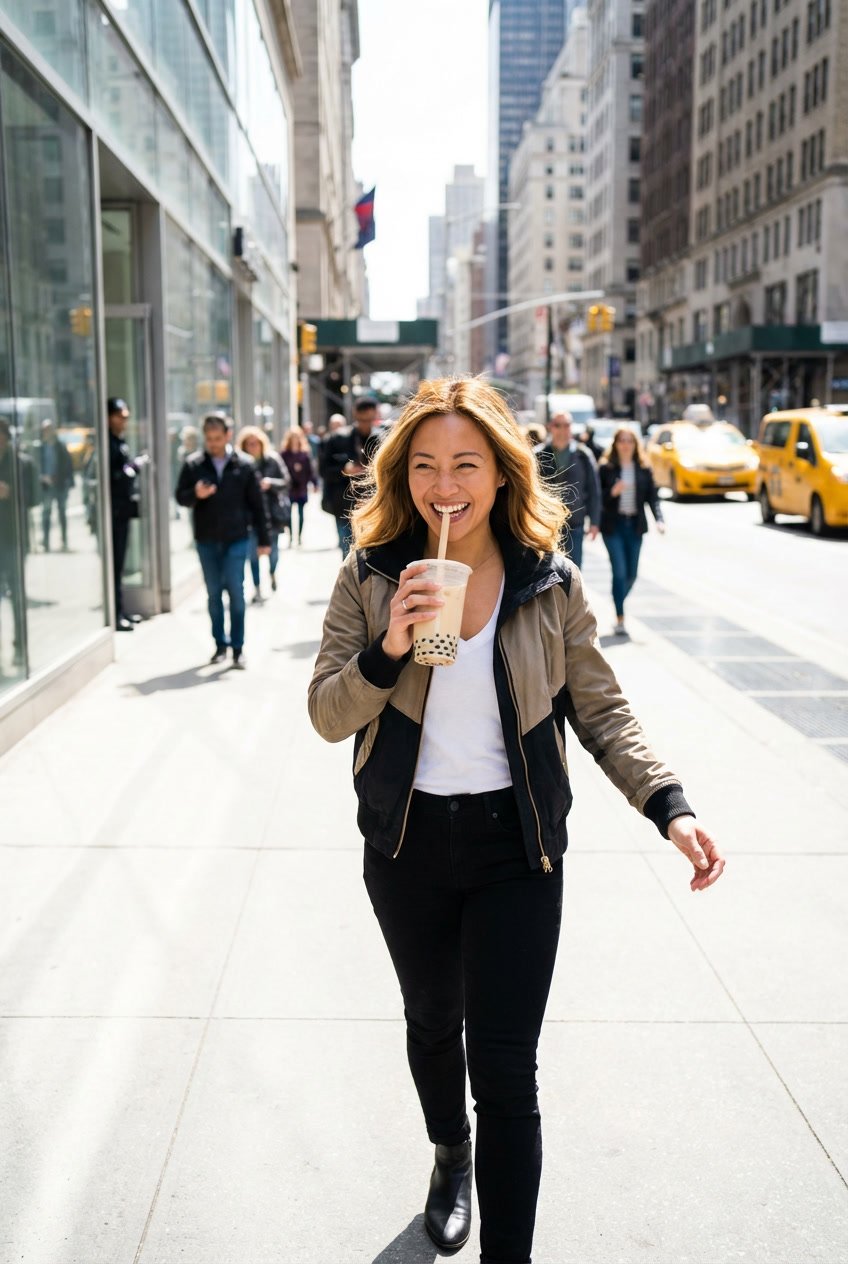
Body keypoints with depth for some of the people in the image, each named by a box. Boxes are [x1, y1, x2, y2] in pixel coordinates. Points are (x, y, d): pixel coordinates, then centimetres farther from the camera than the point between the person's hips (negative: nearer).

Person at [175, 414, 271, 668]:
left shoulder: (244, 465, -1)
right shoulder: (193, 464, 1)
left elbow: (257, 504, 3)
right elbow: (180, 497, 3)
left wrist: (264, 538, 2)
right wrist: (195, 494, -20)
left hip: (236, 540, -2)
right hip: (206, 541, 2)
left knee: (236, 592, -3)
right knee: (214, 594, 9)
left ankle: (238, 647, 5)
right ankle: (220, 644, 20)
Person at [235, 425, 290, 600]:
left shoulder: (272, 460, -2)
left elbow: (286, 483, 0)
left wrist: (270, 483, -16)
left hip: (272, 512, 1)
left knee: (272, 549, 11)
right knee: (253, 552, 0)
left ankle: (272, 573, 44)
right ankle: (257, 590, 11)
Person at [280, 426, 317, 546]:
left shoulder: (305, 453, -2)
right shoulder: (284, 454, -6)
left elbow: (311, 469, -3)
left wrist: (315, 483, -6)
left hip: (302, 488, 1)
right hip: (288, 488, -1)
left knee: (300, 514, 11)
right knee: (289, 514, 3)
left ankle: (299, 536, 22)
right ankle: (291, 537, 12)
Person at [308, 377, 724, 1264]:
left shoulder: (550, 585, -7)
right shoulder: (371, 577, -7)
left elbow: (601, 711, -2)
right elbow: (327, 716, -6)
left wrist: (670, 805, -15)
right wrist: (388, 651, -25)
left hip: (516, 847, -2)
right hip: (408, 841, 2)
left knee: (505, 1069, -4)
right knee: (432, 1022, 24)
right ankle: (452, 1159, 54)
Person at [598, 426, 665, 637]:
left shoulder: (644, 469, 6)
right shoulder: (606, 467, -1)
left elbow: (652, 497, 2)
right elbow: (597, 495, -2)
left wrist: (659, 519, -12)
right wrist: (612, 492, -21)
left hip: (635, 524, 3)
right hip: (613, 524, -3)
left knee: (632, 574, 7)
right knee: (619, 570, -11)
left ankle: (618, 603, 33)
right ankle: (620, 619, -6)